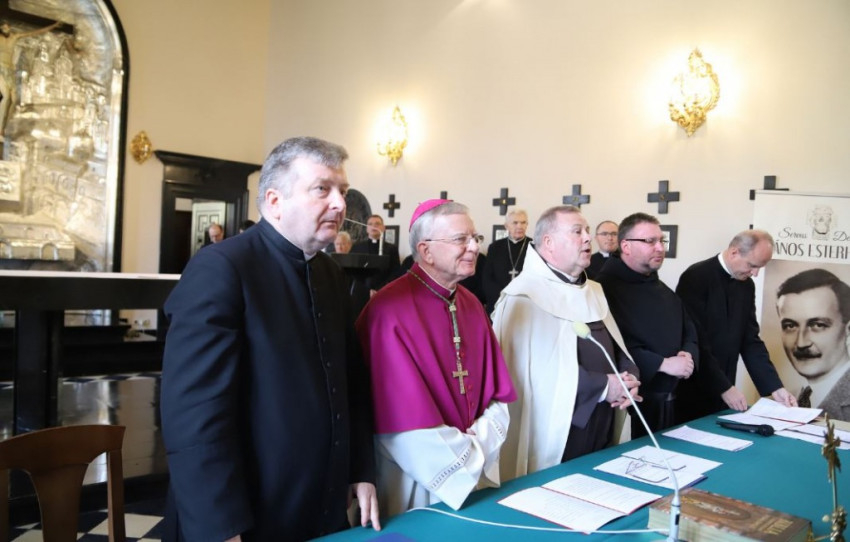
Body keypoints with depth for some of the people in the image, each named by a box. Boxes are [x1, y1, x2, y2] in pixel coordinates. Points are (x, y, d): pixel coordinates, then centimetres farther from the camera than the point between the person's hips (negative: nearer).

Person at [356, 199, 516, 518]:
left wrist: (479, 448, -11)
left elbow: (497, 395, 5)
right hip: (419, 485, -6)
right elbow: (405, 420, -22)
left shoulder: (471, 305, 3)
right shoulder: (390, 312, -21)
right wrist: (470, 460, -11)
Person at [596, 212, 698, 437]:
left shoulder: (663, 290, 16)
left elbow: (689, 332, 20)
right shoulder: (606, 287, -15)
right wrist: (663, 364, -19)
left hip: (669, 401, 8)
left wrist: (688, 356, -3)